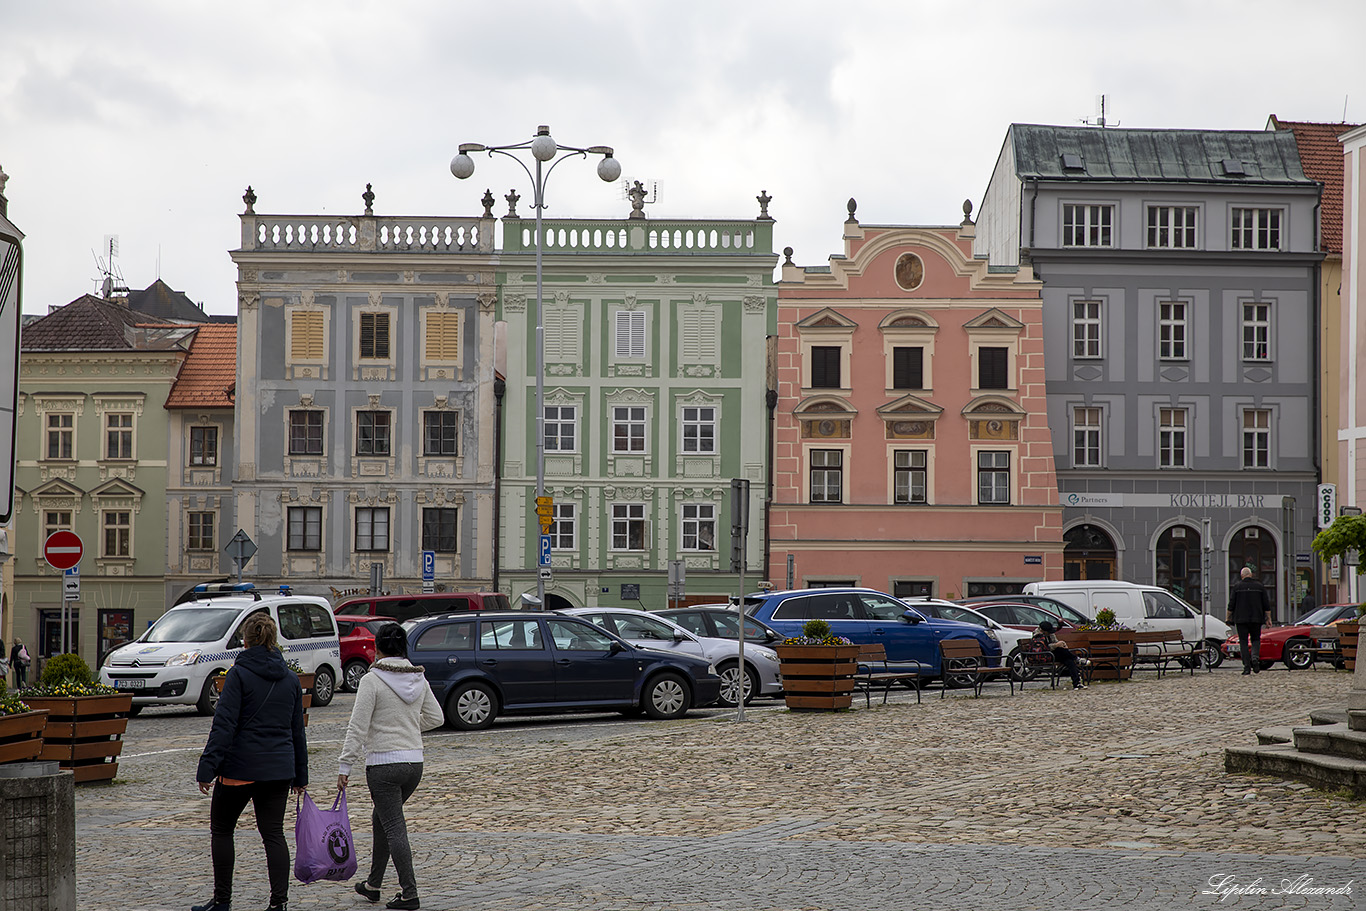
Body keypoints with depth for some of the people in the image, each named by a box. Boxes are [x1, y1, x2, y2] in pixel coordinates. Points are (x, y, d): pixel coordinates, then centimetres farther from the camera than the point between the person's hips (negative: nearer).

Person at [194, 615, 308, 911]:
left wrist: (207, 767, -14)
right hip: (279, 769, 5)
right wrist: (300, 774, 21)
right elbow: (297, 730, 14)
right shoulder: (290, 678, 8)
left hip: (240, 767, -5)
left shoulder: (239, 674, -9)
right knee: (274, 834, 6)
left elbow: (224, 725, -15)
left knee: (221, 830, 11)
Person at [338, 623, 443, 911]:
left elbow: (357, 728, -13)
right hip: (414, 761, 6)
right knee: (382, 819, 22)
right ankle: (373, 884, 30)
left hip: (384, 763, -6)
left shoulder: (372, 680, -12)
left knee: (394, 828, -2)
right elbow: (436, 718, 14)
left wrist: (344, 766, -9)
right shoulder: (419, 679, 5)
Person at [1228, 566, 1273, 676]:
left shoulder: (1237, 586, -1)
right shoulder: (1259, 586, 5)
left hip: (1241, 619, -1)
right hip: (1256, 619, 2)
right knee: (1256, 640, 14)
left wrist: (1229, 617, 10)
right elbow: (1266, 604, 6)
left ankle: (1247, 667, -5)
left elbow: (1231, 604, 0)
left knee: (1243, 642, 2)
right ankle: (1255, 658, -14)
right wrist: (1268, 618, 13)